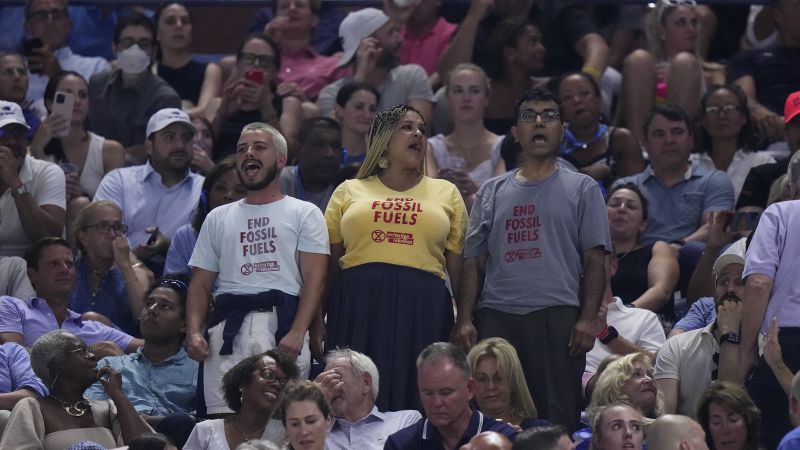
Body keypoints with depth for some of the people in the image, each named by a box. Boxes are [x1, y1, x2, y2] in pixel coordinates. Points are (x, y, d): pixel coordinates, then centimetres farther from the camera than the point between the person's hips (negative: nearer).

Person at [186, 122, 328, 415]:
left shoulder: (304, 213, 14)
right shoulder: (218, 218, 25)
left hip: (282, 322, -3)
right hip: (229, 326, 3)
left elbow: (314, 278, 2)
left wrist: (297, 333, -14)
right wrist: (194, 332, 2)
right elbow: (200, 284, 21)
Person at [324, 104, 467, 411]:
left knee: (414, 398, -4)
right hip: (357, 305, 0)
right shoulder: (349, 192, 15)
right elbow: (328, 265, 12)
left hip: (423, 309, 0)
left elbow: (458, 268, 11)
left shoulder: (446, 193, 17)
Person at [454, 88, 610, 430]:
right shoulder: (492, 192, 19)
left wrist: (588, 318, -8)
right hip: (496, 316, 3)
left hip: (557, 315, -2)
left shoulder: (582, 189, 11)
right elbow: (474, 262, 15)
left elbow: (594, 260, 5)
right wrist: (464, 320, 3)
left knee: (557, 414, -7)